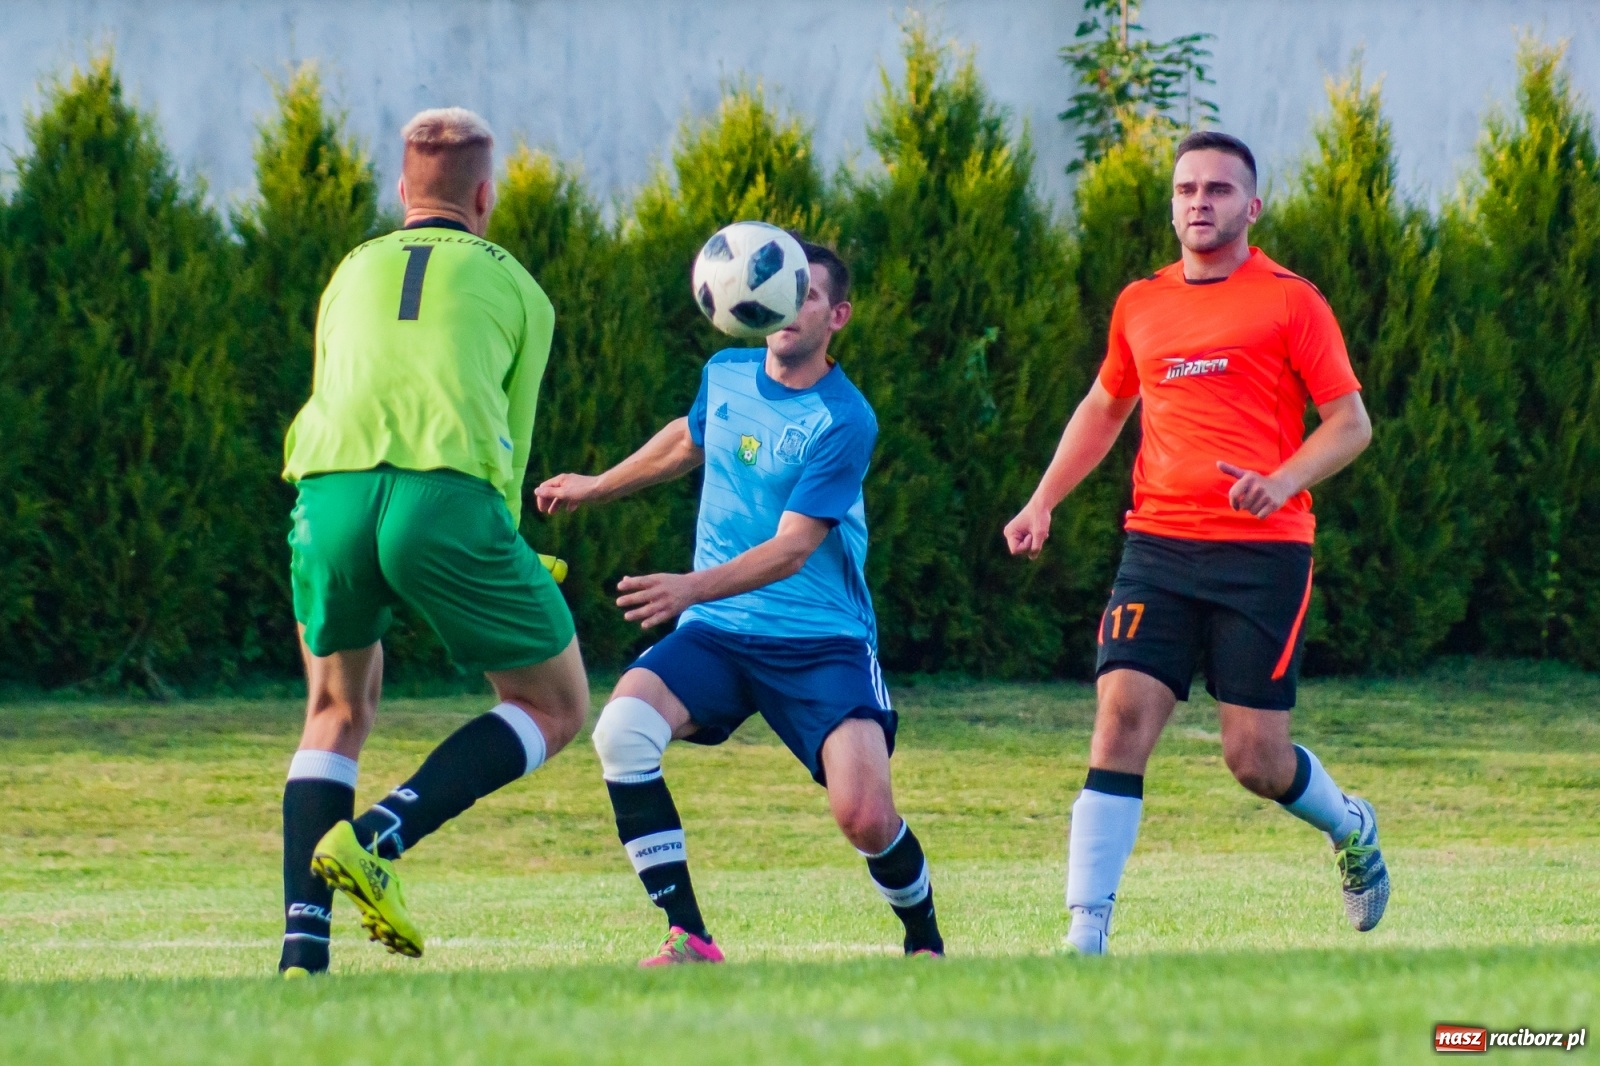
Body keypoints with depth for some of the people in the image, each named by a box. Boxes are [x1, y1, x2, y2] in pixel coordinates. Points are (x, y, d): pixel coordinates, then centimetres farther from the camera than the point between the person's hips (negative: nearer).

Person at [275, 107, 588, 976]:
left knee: (337, 711, 24)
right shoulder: (515, 288, 22)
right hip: (445, 496, -3)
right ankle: (378, 838, -8)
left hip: (331, 489, 3)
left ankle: (303, 944, 8)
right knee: (556, 709, 13)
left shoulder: (352, 272, 29)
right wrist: (499, 555, 39)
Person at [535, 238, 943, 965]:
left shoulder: (843, 422, -14)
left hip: (821, 640, -5)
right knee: (622, 727, -24)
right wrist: (598, 487, 38)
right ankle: (688, 939, -21)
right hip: (717, 634, 5)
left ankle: (925, 942, 13)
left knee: (865, 815, -20)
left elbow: (792, 547, -21)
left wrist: (694, 588, -35)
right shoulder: (725, 376, 5)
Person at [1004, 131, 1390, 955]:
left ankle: (1351, 830, 33)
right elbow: (1104, 408, 29)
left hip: (1262, 552, -3)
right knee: (1122, 719, -13)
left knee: (1255, 759, -2)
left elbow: (1350, 423, -1)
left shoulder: (1289, 301, 0)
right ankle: (1085, 938, -15)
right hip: (1159, 546, 3)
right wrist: (1043, 502, 19)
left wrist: (1282, 482, -19)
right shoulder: (1140, 306, 13)